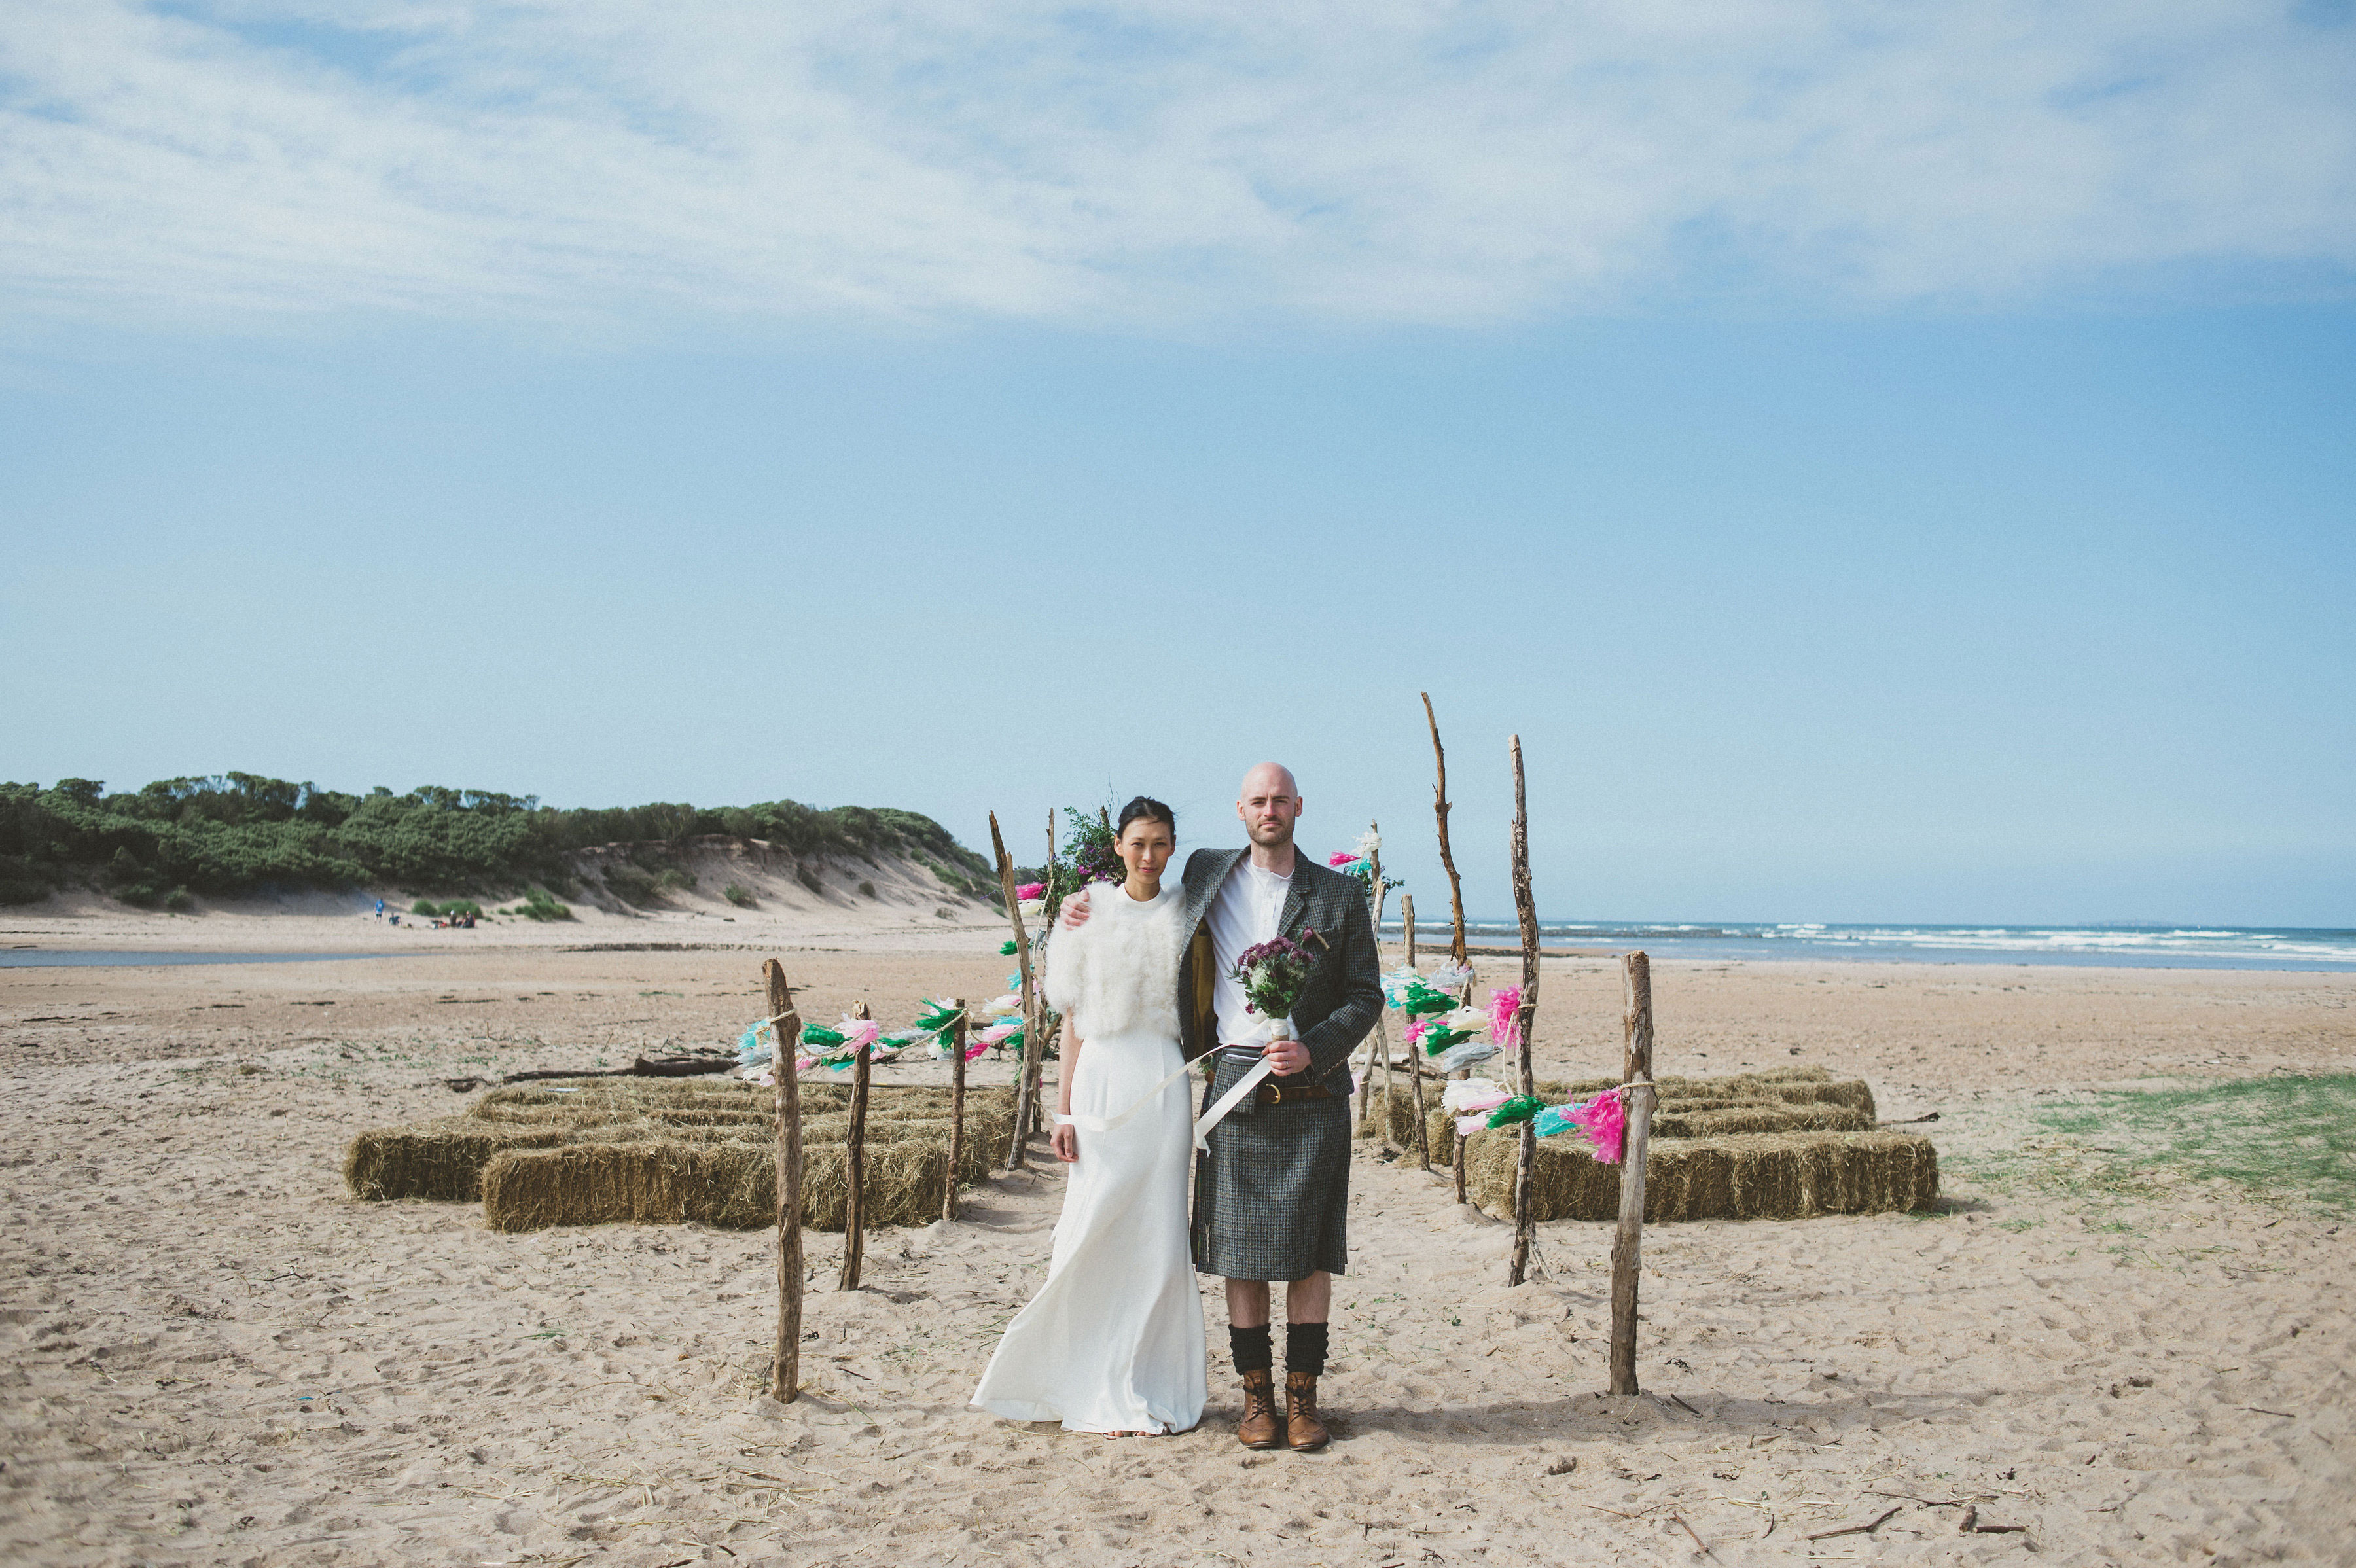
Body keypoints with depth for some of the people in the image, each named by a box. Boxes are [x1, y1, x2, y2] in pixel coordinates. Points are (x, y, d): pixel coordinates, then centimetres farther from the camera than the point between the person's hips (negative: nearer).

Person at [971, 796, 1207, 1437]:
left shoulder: (1185, 917, 7)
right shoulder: (1091, 917, 5)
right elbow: (1074, 1020, 6)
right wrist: (1064, 1109, 0)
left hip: (1165, 1084, 1)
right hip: (1103, 1081, 0)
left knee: (1159, 1239, 2)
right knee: (1098, 1236, -2)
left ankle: (1153, 1390, 12)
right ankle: (1101, 1391, 9)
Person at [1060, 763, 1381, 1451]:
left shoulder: (1339, 894, 4)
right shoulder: (1206, 874, 9)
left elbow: (1366, 996, 3)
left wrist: (1312, 1051, -11)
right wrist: (1095, 910, 14)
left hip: (1312, 1091, -1)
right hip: (1236, 1086, 1)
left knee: (1309, 1252, 3)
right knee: (1241, 1251, 3)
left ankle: (1302, 1395, 13)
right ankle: (1256, 1396, 14)